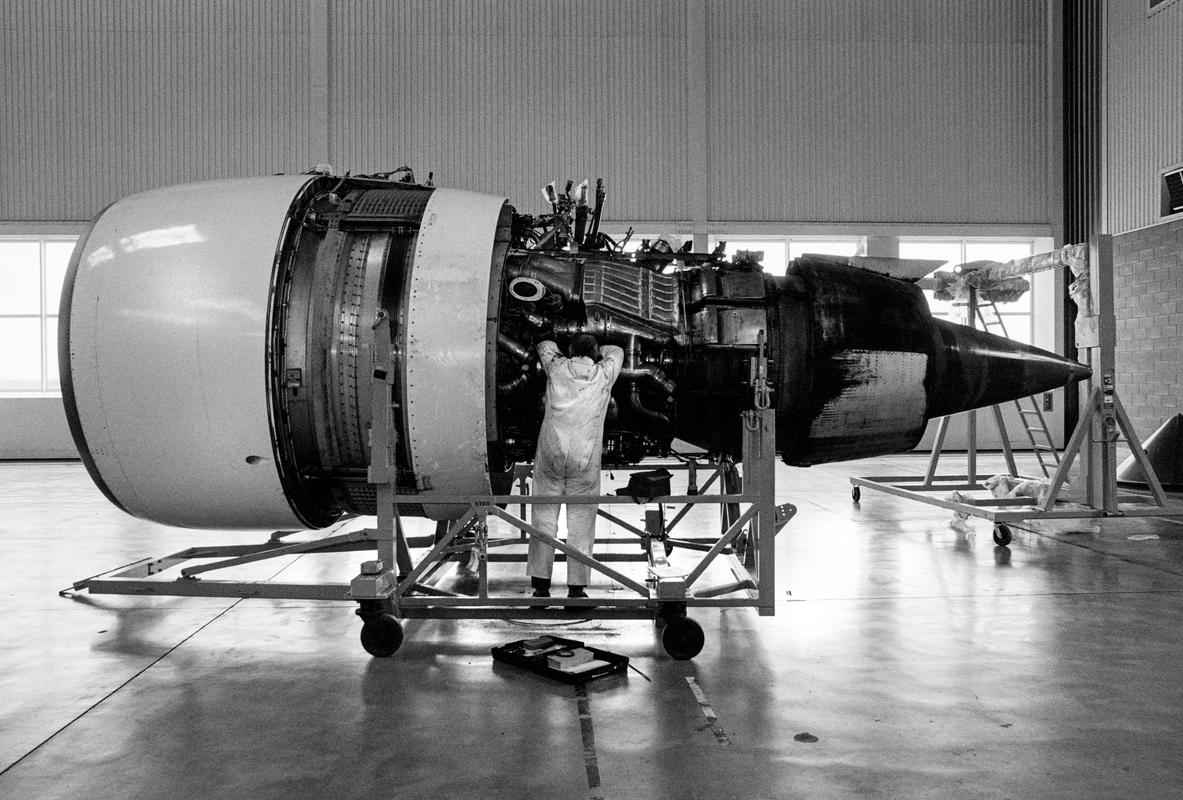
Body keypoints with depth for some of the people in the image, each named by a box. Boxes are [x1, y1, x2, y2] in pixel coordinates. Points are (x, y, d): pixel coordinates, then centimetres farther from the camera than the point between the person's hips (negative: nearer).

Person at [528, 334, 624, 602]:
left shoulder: (557, 368, 3)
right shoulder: (603, 374, 2)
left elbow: (544, 346, 26)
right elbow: (617, 352, 25)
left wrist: (558, 354, 46)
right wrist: (598, 350, 43)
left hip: (551, 454, 1)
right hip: (584, 459, -1)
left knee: (544, 518, 6)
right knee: (581, 522, 5)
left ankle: (541, 585, 4)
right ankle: (576, 588, 4)